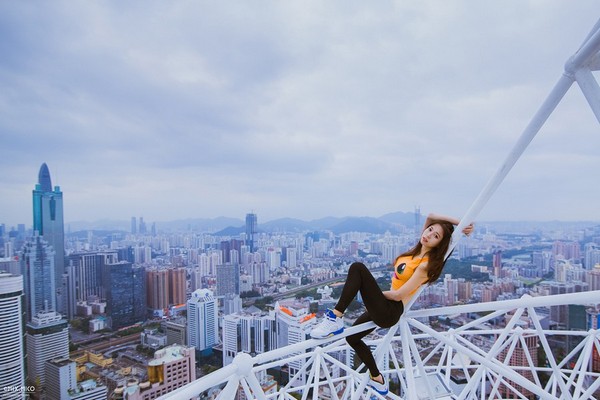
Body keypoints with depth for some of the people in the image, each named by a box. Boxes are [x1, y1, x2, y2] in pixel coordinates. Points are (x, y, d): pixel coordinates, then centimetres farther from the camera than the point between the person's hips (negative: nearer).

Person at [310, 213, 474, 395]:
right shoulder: (419, 250, 5)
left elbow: (398, 295, -19)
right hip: (384, 308, 10)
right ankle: (377, 379, 39)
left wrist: (372, 292, -4)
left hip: (390, 312, -10)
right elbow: (431, 216, 6)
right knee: (352, 337, 25)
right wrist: (458, 222, -1)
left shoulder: (426, 265, -16)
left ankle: (336, 319, -25)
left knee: (358, 268, -26)